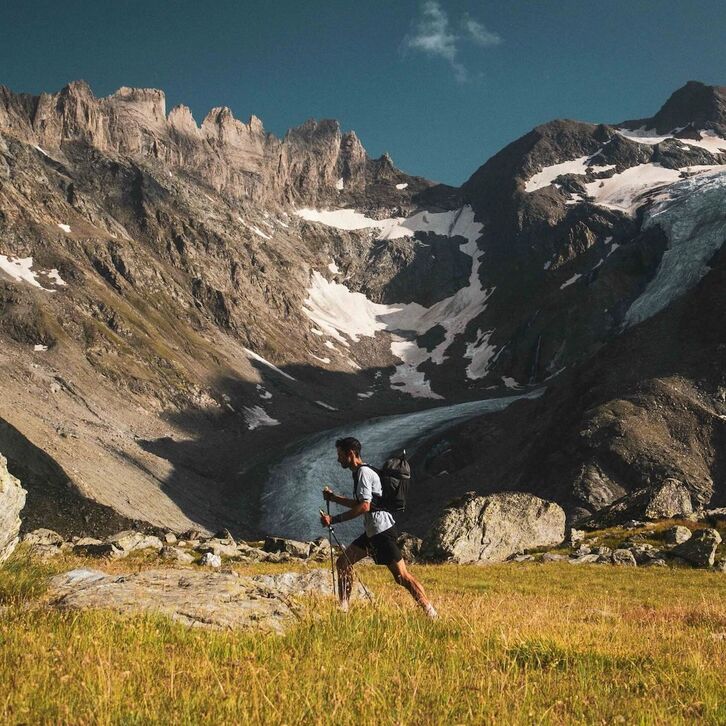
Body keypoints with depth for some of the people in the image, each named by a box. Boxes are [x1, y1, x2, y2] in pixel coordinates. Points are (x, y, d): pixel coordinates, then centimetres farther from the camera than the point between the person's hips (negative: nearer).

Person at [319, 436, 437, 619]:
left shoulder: (364, 473, -14)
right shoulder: (359, 473, 17)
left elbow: (364, 506, -24)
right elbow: (358, 504, 27)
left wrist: (334, 519, -23)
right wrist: (334, 497, 20)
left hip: (383, 530, -10)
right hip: (372, 531, 10)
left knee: (402, 577, -10)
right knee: (343, 562, 11)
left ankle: (431, 615, -7)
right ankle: (343, 609, 17)